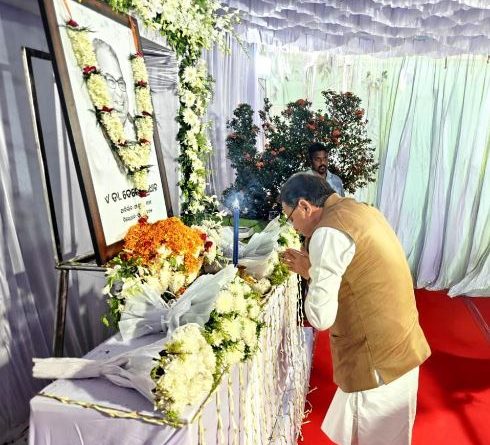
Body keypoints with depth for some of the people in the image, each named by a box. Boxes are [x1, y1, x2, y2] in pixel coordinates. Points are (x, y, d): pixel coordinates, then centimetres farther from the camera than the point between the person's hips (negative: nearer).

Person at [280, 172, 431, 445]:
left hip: (376, 358, -9)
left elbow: (321, 317, -24)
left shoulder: (328, 233, -24)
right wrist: (315, 268, 7)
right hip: (398, 344, 9)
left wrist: (311, 273, -9)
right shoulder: (360, 210, 5)